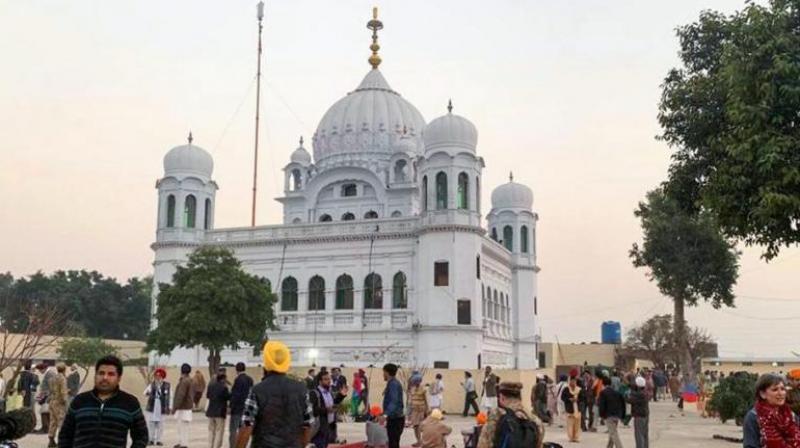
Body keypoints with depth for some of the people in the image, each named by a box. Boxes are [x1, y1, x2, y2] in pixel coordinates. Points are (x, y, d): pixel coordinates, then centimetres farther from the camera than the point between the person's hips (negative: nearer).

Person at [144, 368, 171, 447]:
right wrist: (147, 393, -26)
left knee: (160, 424, 2)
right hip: (151, 407, 2)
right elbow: (145, 393, -3)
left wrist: (168, 407, -3)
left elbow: (168, 397, 0)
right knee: (150, 424, 5)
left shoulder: (166, 385, -2)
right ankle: (151, 439, 15)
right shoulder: (151, 385, 5)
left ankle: (158, 440, 10)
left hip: (161, 408, -2)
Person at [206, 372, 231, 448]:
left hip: (211, 411, 6)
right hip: (220, 412, -6)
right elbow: (229, 397, -7)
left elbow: (207, 396, 16)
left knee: (211, 430, 14)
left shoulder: (211, 386, 4)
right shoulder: (224, 387, -15)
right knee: (219, 431, -1)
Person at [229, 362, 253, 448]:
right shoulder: (250, 380, 7)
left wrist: (231, 406, -11)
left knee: (233, 430, -3)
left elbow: (235, 395, -17)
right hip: (246, 408, 7)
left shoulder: (238, 380, -15)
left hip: (237, 409, -7)